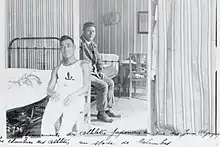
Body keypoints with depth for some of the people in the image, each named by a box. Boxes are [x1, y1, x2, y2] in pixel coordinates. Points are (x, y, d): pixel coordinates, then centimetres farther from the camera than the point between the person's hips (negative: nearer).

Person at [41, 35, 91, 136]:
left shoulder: (83, 65, 20)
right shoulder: (57, 69, 29)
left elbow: (86, 86, 7)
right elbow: (49, 89, 20)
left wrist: (73, 95, -13)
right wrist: (52, 93, -7)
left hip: (76, 99, -2)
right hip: (57, 98, 2)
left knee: (67, 122, -33)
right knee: (46, 121, -30)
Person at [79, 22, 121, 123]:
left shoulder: (93, 44, 14)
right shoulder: (79, 43, -15)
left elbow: (98, 59, 23)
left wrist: (100, 70, 8)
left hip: (94, 72, 9)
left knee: (110, 83, 2)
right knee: (103, 85, -22)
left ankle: (108, 109, 12)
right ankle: (101, 113, -11)